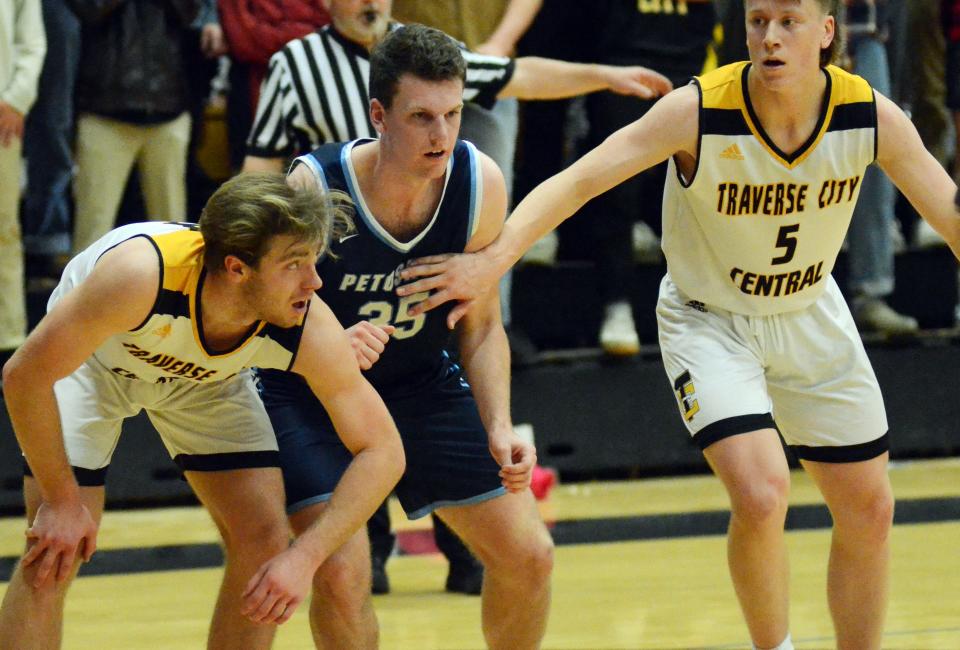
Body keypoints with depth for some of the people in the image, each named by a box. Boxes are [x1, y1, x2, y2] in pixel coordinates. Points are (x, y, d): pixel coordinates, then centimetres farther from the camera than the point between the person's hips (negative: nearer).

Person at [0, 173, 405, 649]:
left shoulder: (311, 333, -34)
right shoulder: (141, 275, -44)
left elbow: (382, 452, -24)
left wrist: (306, 557, -35)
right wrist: (61, 501, -28)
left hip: (207, 377, 3)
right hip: (88, 360, -3)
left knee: (264, 543, -8)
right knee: (53, 556, -14)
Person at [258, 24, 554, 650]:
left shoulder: (480, 184, -17)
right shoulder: (315, 186, -29)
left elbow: (481, 327, -2)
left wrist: (499, 430, -16)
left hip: (420, 382, 4)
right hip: (311, 390, -4)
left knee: (529, 556, 2)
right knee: (343, 572, -24)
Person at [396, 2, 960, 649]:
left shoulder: (873, 119, -19)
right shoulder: (700, 111, -28)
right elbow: (579, 179, -34)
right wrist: (495, 258, -47)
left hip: (812, 318, 4)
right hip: (710, 321, -4)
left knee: (869, 512, 9)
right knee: (760, 497, -24)